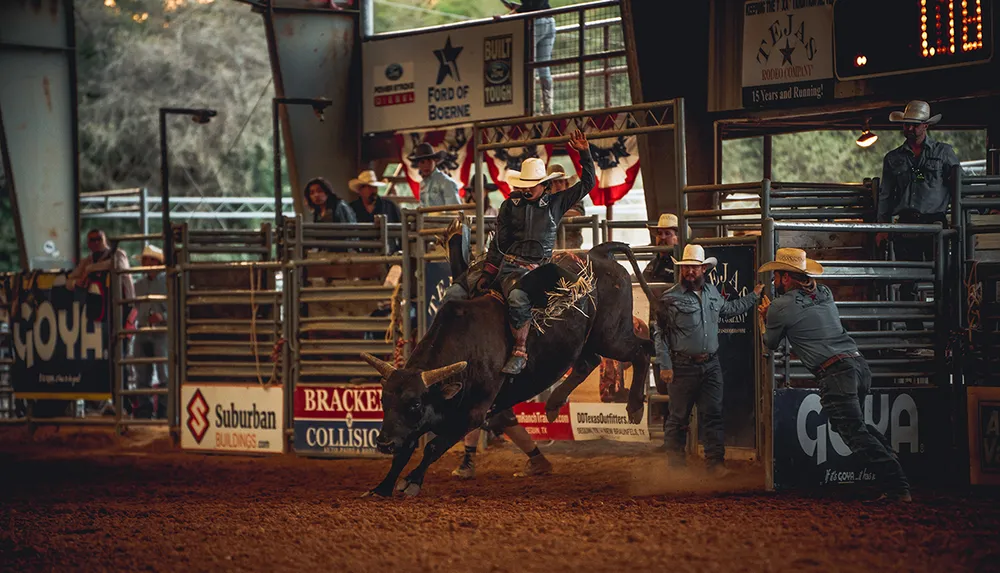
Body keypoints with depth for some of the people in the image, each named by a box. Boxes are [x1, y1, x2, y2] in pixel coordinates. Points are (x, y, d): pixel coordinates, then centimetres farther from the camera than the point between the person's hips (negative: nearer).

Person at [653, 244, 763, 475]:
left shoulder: (712, 292, 11)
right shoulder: (671, 298, -6)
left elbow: (728, 309, 32)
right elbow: (659, 333, -5)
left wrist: (753, 296, 32)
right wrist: (665, 366, -11)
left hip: (710, 365, 5)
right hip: (683, 367, -5)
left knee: (713, 414, 3)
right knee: (678, 417, 3)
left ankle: (716, 461, 6)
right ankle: (675, 463, 12)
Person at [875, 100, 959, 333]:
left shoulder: (944, 152, 9)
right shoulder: (893, 158, 16)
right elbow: (885, 195, 17)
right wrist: (881, 226, 9)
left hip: (935, 224, -3)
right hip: (905, 226, 3)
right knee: (907, 283, 0)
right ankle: (914, 332, 4)